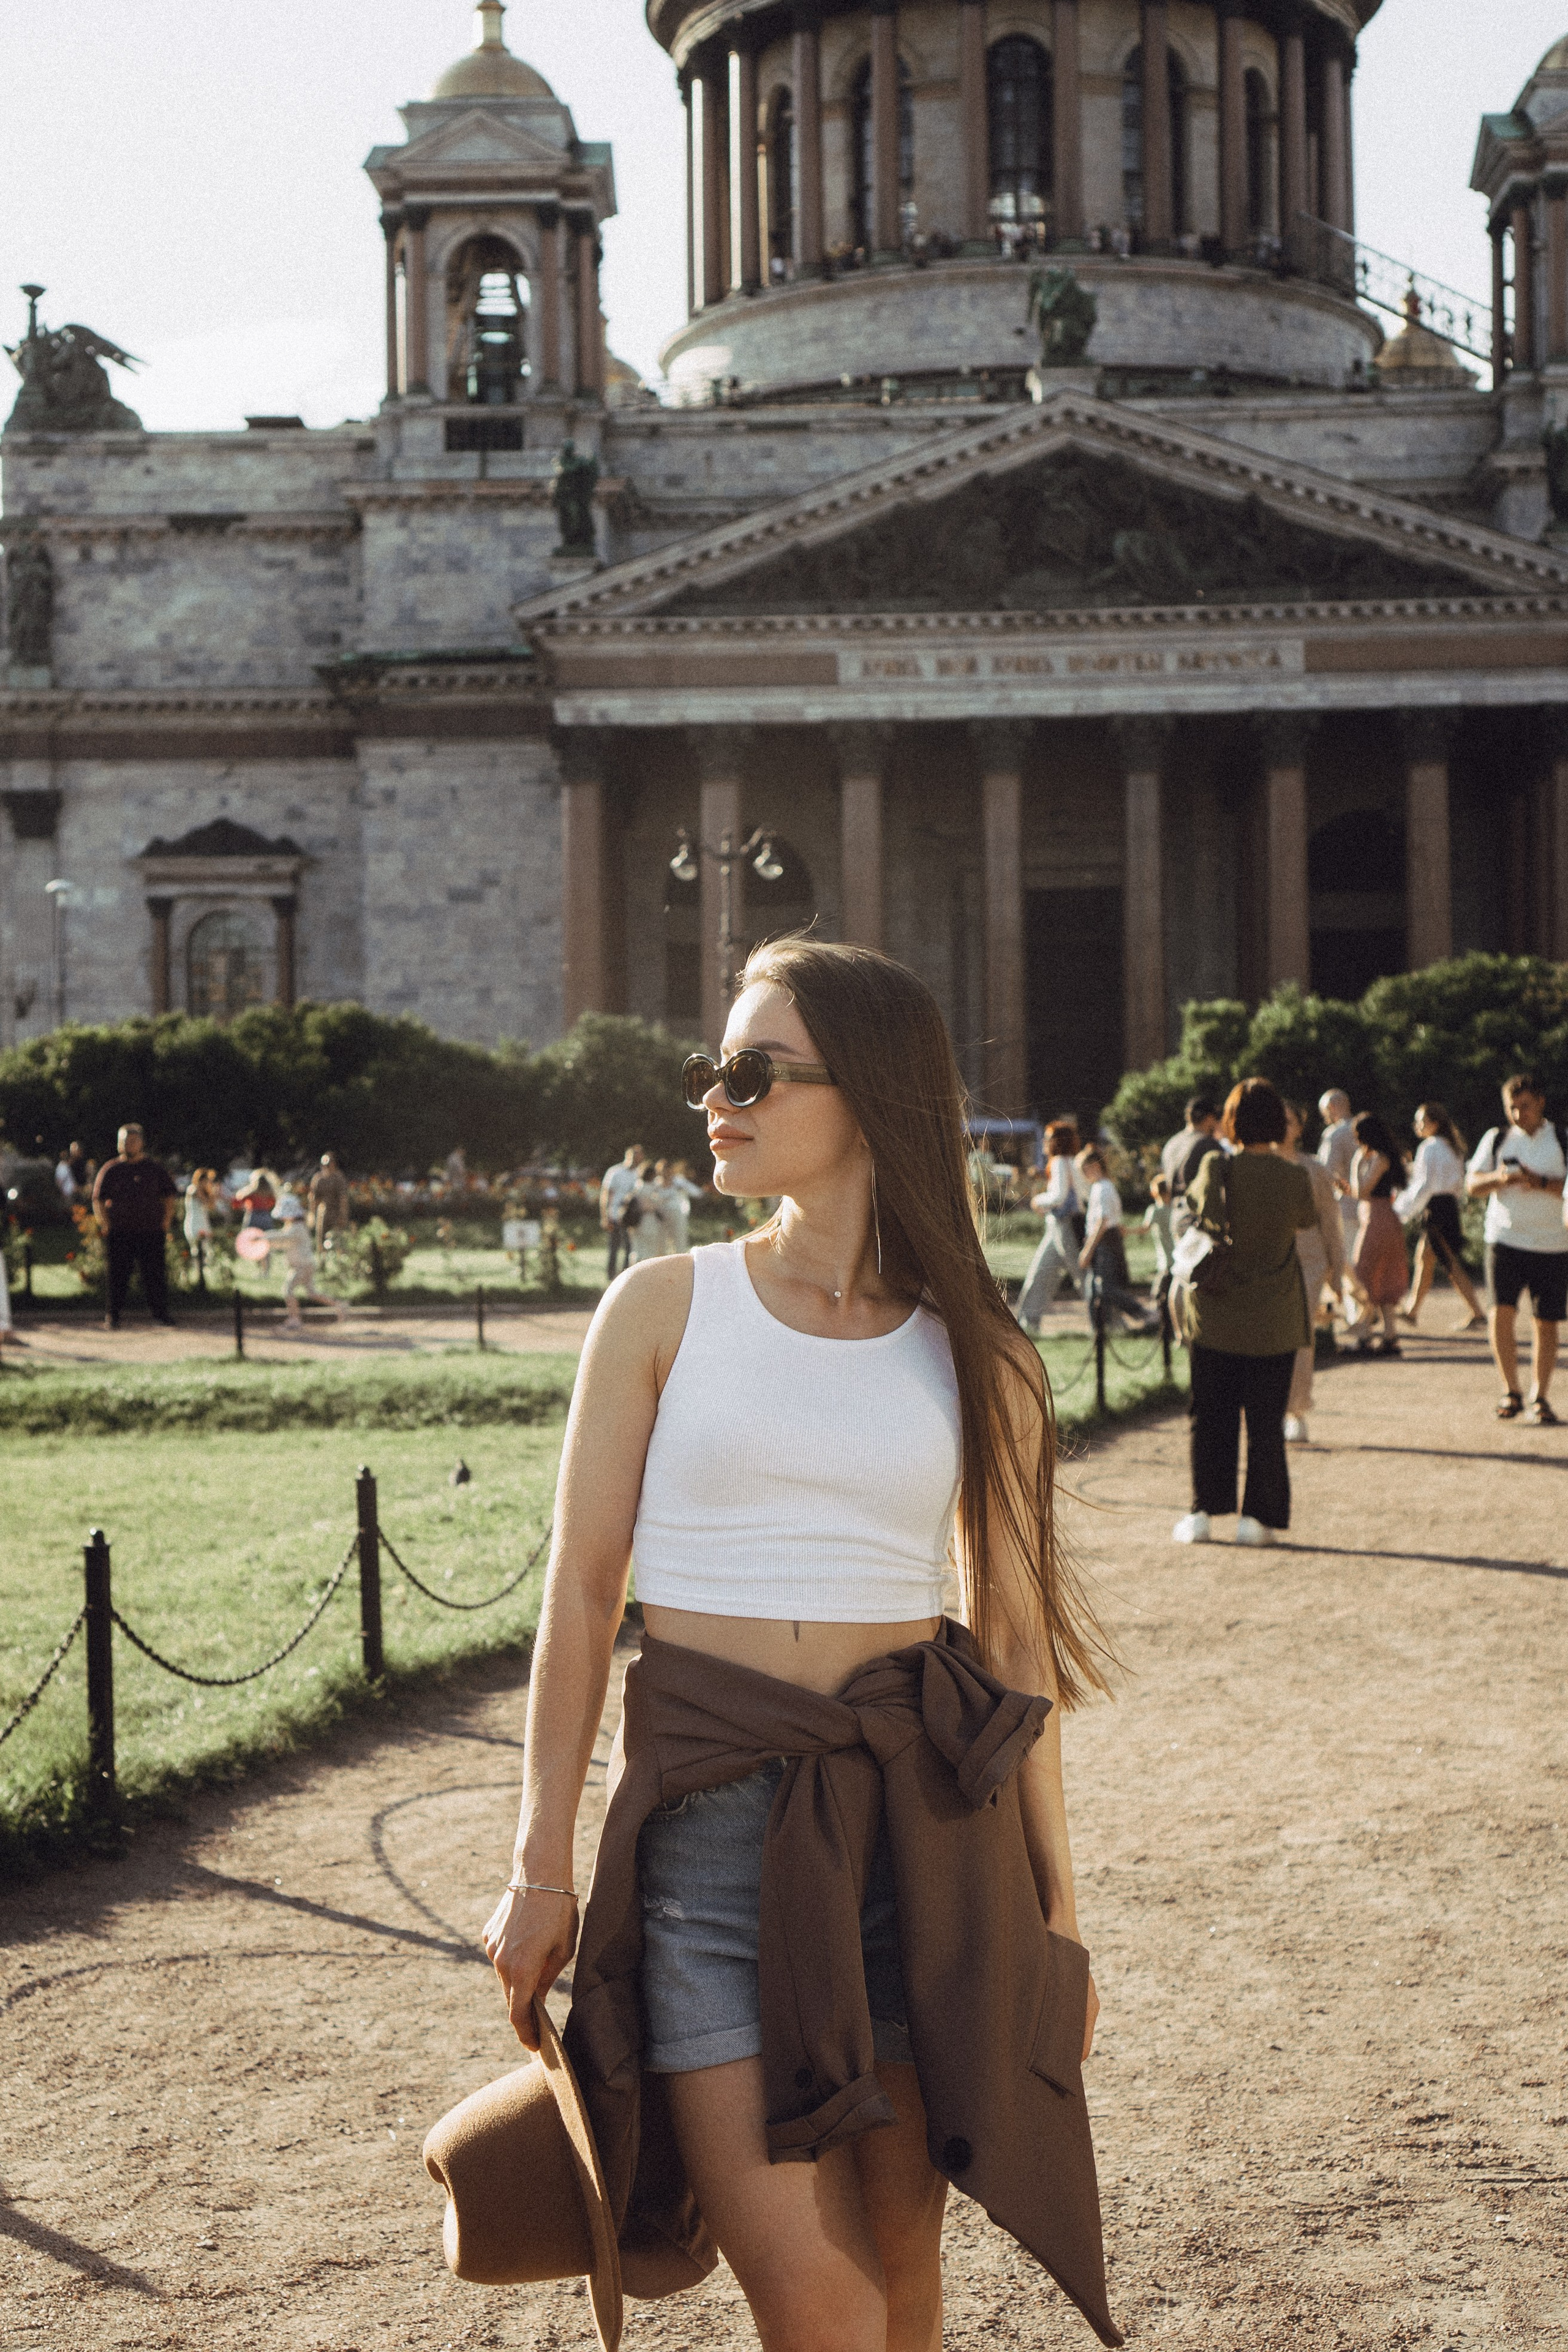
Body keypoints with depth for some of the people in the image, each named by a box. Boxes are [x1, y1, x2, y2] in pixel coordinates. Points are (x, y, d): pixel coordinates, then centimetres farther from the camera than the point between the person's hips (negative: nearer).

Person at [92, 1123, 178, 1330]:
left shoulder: (155, 1169, 11)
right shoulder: (110, 1170, 7)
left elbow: (171, 1196, 15)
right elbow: (98, 1200, 8)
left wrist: (165, 1221, 4)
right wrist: (105, 1225, -3)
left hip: (151, 1231, 1)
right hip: (120, 1233, -1)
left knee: (155, 1273, 1)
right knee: (118, 1275, -2)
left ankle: (160, 1312, 10)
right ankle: (113, 1316, 3)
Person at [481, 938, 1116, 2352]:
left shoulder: (970, 1356, 5)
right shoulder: (665, 1309, 2)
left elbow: (1018, 1638, 9)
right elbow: (581, 1597, 2)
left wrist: (1057, 1907, 9)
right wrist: (541, 1867, -1)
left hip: (921, 1820, 2)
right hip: (711, 1814, -1)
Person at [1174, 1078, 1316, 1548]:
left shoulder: (1216, 1170, -12)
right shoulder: (1295, 1181, -9)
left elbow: (1193, 1207, 7)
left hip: (1216, 1316, 0)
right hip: (1274, 1322, 0)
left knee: (1210, 1418, 10)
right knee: (1266, 1422, 8)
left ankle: (1204, 1513, 10)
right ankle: (1259, 1516, 9)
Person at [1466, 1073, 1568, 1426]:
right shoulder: (1496, 1139, 8)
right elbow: (1472, 1185, 6)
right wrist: (1499, 1178, -13)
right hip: (1505, 1240, 0)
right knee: (1502, 1310, -14)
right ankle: (1510, 1391, 0)